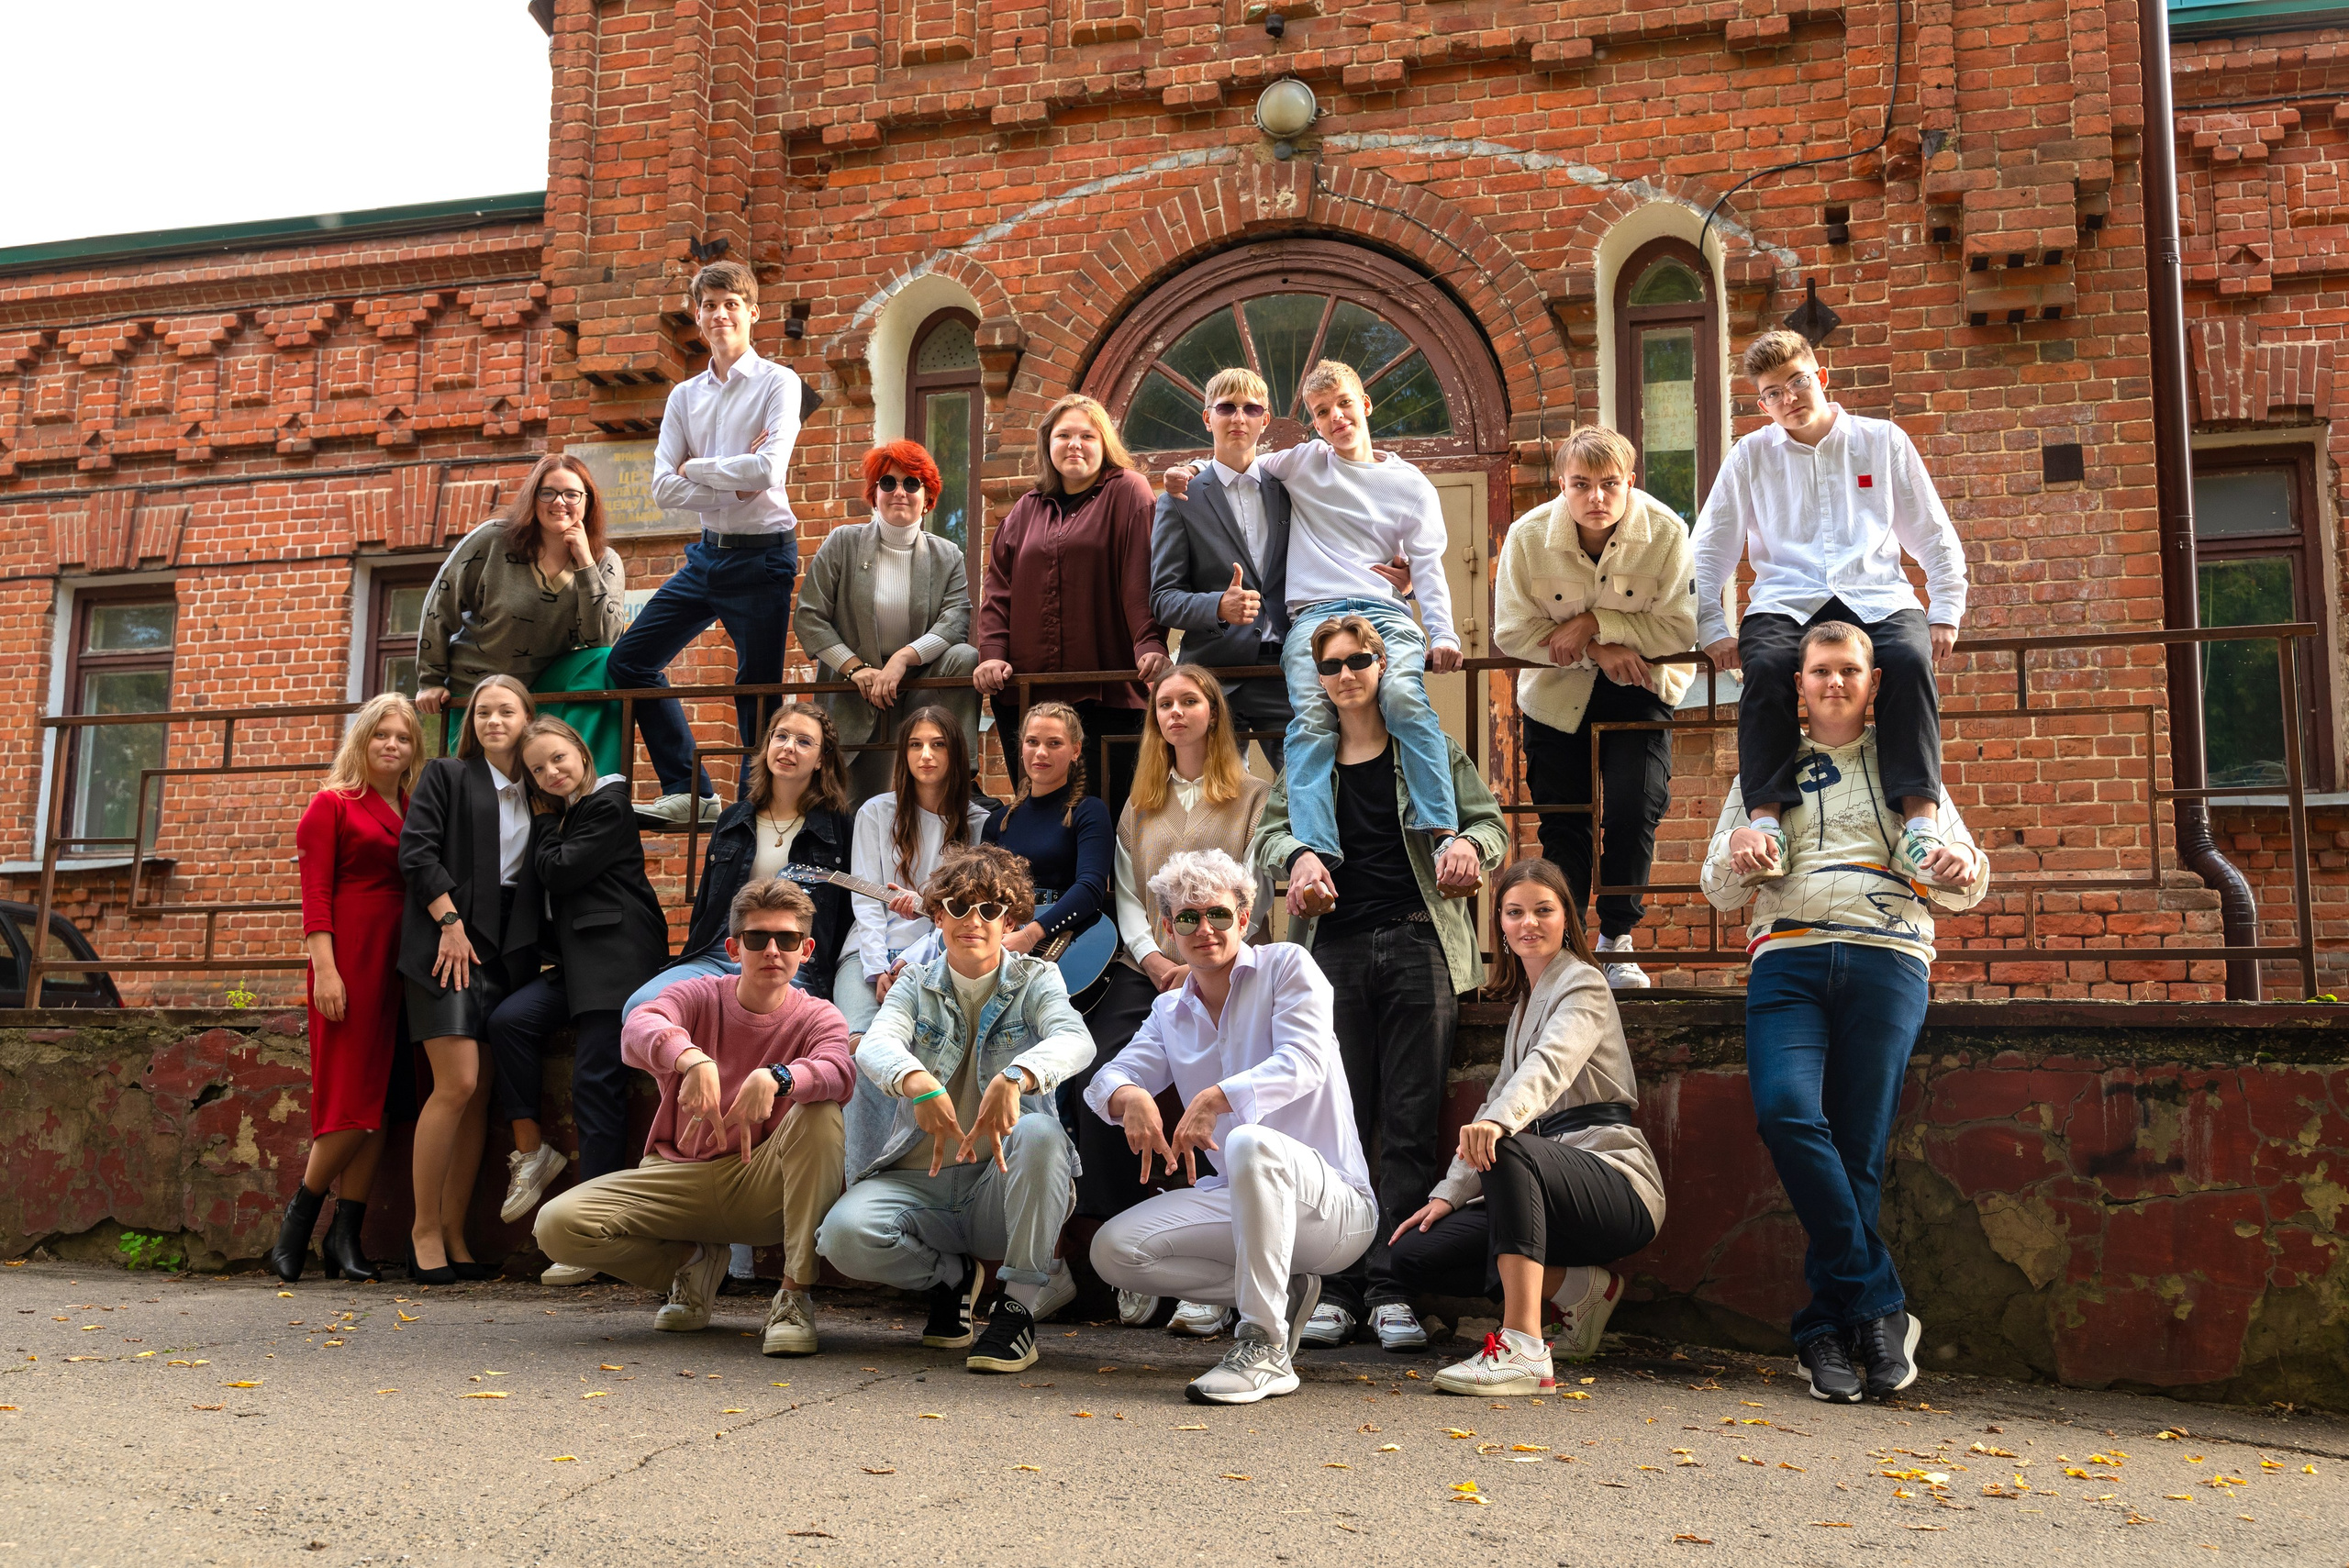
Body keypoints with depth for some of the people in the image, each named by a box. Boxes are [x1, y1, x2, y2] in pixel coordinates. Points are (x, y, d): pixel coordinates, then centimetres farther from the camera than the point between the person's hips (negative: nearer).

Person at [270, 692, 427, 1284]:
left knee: (378, 1099, 2)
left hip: (401, 962, 5)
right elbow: (315, 892, -4)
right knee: (352, 1098, -8)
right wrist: (325, 969, -15)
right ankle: (298, 1220, 9)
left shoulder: (415, 812, 17)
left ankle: (346, 1235, 6)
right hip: (350, 957, -5)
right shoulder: (333, 804, 3)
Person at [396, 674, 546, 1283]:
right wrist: (450, 922, -12)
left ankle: (453, 1235, 7)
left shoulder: (535, 794, 18)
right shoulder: (446, 776, 7)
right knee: (457, 1084, -14)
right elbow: (416, 850, -4)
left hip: (508, 953, 5)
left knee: (480, 1095, 2)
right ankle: (424, 1228, -4)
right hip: (449, 943, -4)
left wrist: (533, 950, 4)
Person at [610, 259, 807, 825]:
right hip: (707, 553, 6)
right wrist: (735, 485, -11)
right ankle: (689, 792, 8)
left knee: (757, 688, -2)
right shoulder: (684, 396, 11)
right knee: (629, 659, 4)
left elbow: (769, 470, -18)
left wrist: (696, 468, -6)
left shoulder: (777, 383, -3)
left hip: (762, 554, -6)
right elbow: (664, 489, 0)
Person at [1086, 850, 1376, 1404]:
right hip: (1237, 1196, 6)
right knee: (1113, 1251, -13)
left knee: (1249, 1143, -39)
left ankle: (1266, 1351, -29)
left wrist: (1217, 1097, -33)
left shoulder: (1286, 964, -1)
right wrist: (1129, 1097, -23)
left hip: (1332, 1201, -6)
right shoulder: (1170, 1012, 16)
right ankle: (1282, 1292, 2)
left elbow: (1306, 1061, -17)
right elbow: (1109, 1077, 3)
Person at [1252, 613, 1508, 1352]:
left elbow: (1492, 823, 8)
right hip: (1335, 949, 2)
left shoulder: (1429, 747, 10)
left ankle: (1392, 1287, -3)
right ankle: (1337, 1288, 3)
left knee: (1410, 1125, -4)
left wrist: (1468, 843, -16)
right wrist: (1299, 856, -14)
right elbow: (1268, 831, 9)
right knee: (1339, 1124, 0)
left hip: (1417, 944, -1)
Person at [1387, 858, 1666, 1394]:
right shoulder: (1524, 999, 21)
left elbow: (1551, 1065, -26)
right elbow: (1498, 1103, 18)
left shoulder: (1583, 984, -4)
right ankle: (1579, 1289, 4)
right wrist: (1447, 1194, 5)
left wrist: (1498, 1123, -46)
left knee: (1508, 1149, -39)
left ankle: (1523, 1349, -43)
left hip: (1618, 1181, -8)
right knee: (1415, 1256, -8)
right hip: (1551, 1182, 8)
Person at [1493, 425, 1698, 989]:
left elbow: (1682, 630, -20)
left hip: (1638, 686, -1)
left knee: (1636, 808, -13)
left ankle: (1616, 939, 8)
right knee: (1562, 820, 3)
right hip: (1556, 689, 1)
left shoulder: (1666, 533, -19)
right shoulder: (1528, 536, -17)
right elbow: (1512, 632, -15)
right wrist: (1597, 651, -23)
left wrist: (1594, 622, -26)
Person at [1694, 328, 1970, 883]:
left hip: (1877, 595, 0)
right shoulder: (1751, 455, 13)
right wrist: (1711, 628, 1)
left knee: (1911, 660, -33)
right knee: (1766, 667, -35)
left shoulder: (1883, 441, 14)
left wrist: (1947, 613, 3)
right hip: (1786, 600, 0)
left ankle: (1921, 820, -36)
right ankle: (1766, 818, -37)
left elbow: (1935, 536, 16)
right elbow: (1710, 549, 14)